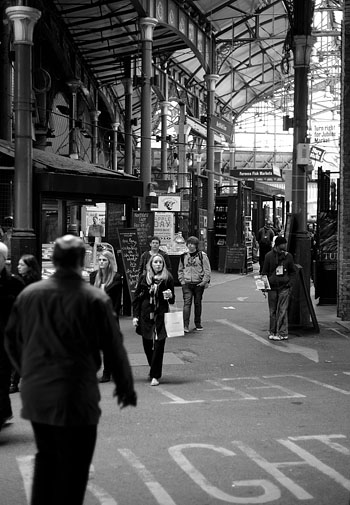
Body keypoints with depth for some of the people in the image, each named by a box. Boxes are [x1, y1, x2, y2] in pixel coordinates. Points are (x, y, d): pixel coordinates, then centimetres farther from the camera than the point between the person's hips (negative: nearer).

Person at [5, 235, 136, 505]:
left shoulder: (28, 294, 1)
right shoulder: (95, 299, -11)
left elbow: (12, 340, 10)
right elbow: (115, 347, -6)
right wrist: (125, 386, 8)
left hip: (35, 394, 5)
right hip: (75, 396, -5)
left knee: (45, 458, 22)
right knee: (72, 468, 7)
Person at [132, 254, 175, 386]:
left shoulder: (168, 278, 1)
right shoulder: (144, 278, 3)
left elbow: (172, 300, 9)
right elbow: (137, 298, 6)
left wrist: (170, 296, -14)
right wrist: (135, 316, 1)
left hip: (161, 315, -2)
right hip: (146, 315, 2)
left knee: (159, 345, -6)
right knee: (147, 344, 10)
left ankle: (155, 375, 0)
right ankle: (153, 369, 32)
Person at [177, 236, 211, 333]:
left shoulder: (202, 255, -1)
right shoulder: (183, 256, 9)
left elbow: (207, 270, -1)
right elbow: (180, 269, 19)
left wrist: (205, 281, -9)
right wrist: (181, 280, 7)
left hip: (198, 284, -1)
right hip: (187, 284, 1)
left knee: (198, 304, 8)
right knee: (187, 303, -9)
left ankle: (198, 324, 21)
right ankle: (185, 325, -14)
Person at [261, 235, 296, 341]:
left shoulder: (288, 256, 3)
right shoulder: (269, 256, 0)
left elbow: (293, 272, 12)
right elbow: (264, 272, 7)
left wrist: (290, 283, 0)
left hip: (284, 287, -1)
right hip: (272, 287, 1)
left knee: (282, 310, -4)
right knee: (272, 311, 6)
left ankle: (282, 333, -1)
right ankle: (272, 332, 15)